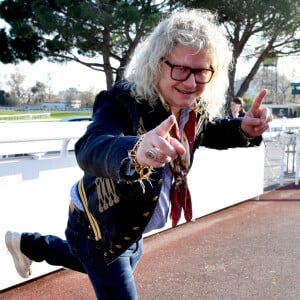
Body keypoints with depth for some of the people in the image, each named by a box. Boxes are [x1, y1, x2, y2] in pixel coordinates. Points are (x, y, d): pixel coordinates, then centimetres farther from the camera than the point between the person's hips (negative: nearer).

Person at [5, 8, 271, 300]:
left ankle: (27, 244, 54)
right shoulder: (123, 101, -33)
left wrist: (245, 129, -14)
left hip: (131, 227, 8)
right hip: (98, 225, -8)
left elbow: (211, 131, 9)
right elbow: (90, 149, -52)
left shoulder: (196, 107, -13)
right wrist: (135, 153, -74)